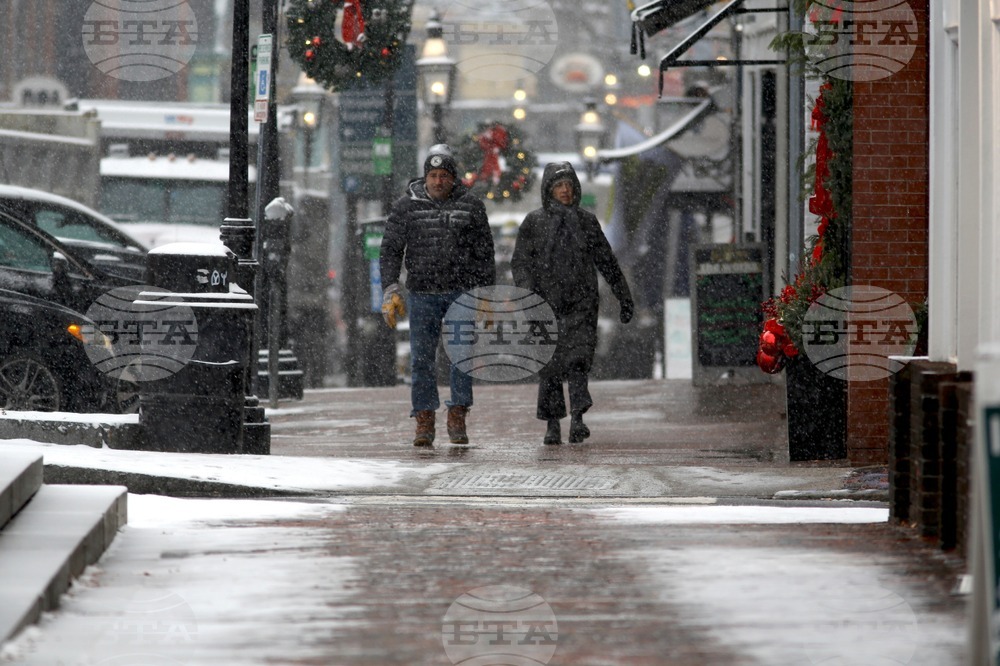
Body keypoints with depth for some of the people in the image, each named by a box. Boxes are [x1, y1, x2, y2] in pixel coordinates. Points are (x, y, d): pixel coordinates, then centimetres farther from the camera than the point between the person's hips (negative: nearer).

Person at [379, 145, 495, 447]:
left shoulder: (470, 206, 6)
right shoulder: (406, 206, 5)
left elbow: (485, 255, 10)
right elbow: (390, 250, 6)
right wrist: (391, 289, -4)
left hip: (462, 292, 0)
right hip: (423, 294, 0)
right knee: (422, 359, -1)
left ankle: (457, 417, 5)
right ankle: (424, 422, 4)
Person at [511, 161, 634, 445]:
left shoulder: (587, 221, 10)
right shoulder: (534, 222, 6)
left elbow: (607, 261, 16)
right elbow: (520, 262, 1)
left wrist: (624, 297, 16)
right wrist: (527, 291, -15)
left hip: (580, 303, 0)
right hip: (545, 303, 0)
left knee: (578, 357, -16)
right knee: (549, 367, 0)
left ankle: (577, 421, -24)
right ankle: (552, 425, 9)